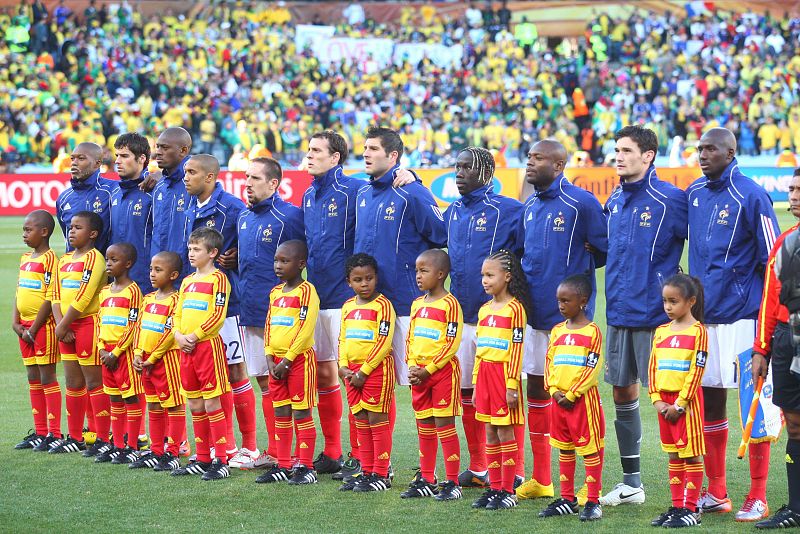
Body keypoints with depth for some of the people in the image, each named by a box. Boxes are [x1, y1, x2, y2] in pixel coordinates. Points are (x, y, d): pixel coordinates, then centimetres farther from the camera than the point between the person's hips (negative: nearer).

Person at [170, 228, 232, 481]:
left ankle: (221, 461, -3)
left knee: (211, 403, -7)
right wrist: (179, 335, -2)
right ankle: (202, 459, 18)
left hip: (208, 344, -8)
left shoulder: (217, 278, -7)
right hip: (186, 347, 8)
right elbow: (177, 314, 17)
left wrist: (194, 336, -16)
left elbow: (218, 316, -15)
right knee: (195, 405, 11)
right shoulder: (187, 281, 17)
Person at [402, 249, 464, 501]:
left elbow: (453, 343, -14)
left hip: (442, 371, -7)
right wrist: (412, 367, 0)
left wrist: (427, 370, -15)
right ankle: (426, 480, 19)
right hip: (419, 373, 7)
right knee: (424, 427, 11)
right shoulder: (417, 304, 13)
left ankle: (452, 483, 0)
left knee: (444, 424, -5)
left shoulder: (450, 304, -10)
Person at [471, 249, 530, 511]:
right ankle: (494, 487, 14)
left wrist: (512, 385, -15)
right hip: (484, 372, 7)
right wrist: (476, 383, 15)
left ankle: (508, 491, 0)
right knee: (490, 433, 9)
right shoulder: (484, 309, 13)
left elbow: (516, 349, -12)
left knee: (505, 431, -4)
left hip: (503, 372, -7)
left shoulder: (514, 308, -9)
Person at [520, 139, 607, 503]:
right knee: (537, 388, 11)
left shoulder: (581, 203, -12)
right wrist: (524, 276, 11)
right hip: (535, 310, 8)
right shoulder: (530, 207, 12)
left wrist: (579, 266, -2)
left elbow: (607, 249, -8)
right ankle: (541, 479, 20)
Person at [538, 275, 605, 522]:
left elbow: (592, 369, -13)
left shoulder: (592, 332, -8)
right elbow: (549, 363, 11)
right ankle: (567, 499, 21)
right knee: (564, 450, 13)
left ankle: (593, 502, 1)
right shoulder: (557, 331, 11)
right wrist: (554, 391, -4)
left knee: (590, 449, -2)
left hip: (583, 398, -7)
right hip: (559, 399, 7)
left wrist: (571, 395, -14)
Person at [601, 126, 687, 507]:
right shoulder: (614, 202, 10)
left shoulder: (670, 200, -11)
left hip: (655, 315, -7)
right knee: (623, 393, 11)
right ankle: (631, 483, 22)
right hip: (618, 314, 7)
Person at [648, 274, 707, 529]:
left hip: (687, 400, -6)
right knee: (674, 456, 12)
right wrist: (657, 400, -2)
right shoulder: (661, 331, 10)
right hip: (665, 401, 6)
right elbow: (653, 368, 10)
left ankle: (691, 510, 0)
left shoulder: (697, 331, -8)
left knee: (691, 456, -2)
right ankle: (677, 506, 17)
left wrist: (680, 404, -14)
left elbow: (696, 372, -12)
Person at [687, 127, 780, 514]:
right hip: (704, 315, 7)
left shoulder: (750, 196, -10)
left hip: (741, 317, -7)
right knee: (709, 400, 10)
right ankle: (715, 493, 19)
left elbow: (771, 261, -9)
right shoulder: (695, 193, 9)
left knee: (753, 403, -1)